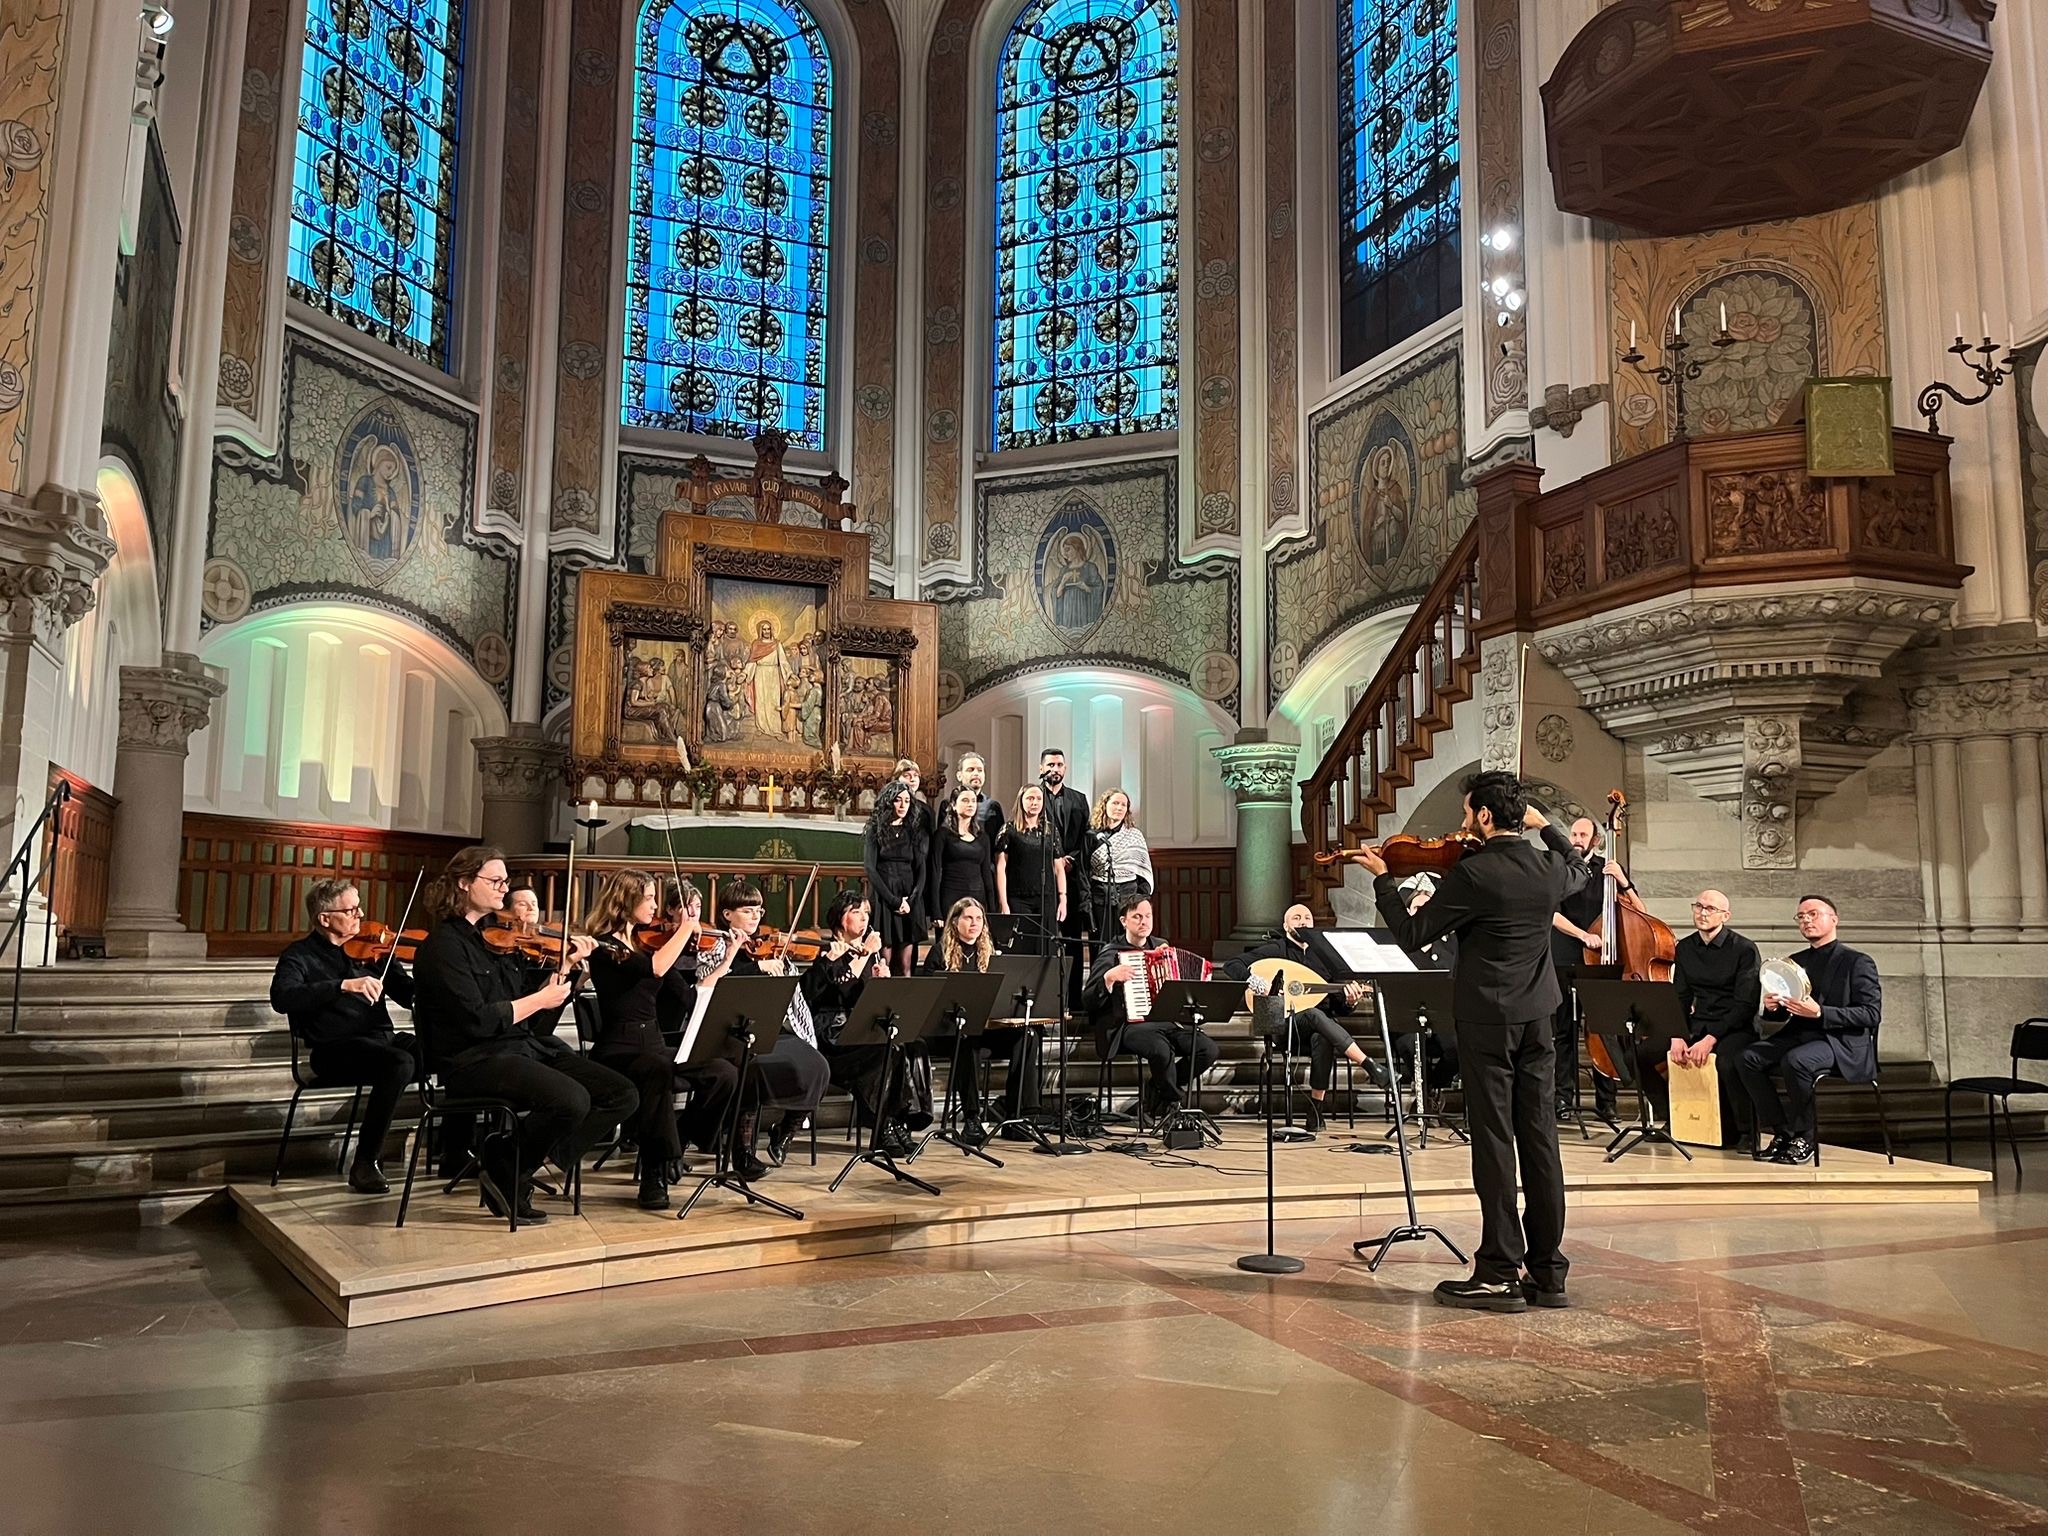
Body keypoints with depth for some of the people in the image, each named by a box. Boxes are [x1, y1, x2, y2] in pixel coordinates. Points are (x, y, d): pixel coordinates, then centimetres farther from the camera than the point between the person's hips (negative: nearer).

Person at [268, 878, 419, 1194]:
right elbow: (281, 998, -18)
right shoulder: (300, 955, 2)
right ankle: (365, 1163, -22)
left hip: (383, 1039, 5)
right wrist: (344, 986, -28)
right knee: (399, 1062, -34)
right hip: (337, 1050, -5)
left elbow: (410, 993, 14)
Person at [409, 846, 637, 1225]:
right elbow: (475, 1020, -18)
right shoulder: (443, 946, -8)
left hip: (529, 1045, 8)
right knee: (571, 1100, -32)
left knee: (622, 1095, -7)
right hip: (475, 1059, -8)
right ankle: (504, 1174, -5)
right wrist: (540, 1000, -11)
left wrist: (565, 964, 3)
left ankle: (523, 1161, 2)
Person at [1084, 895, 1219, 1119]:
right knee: (1162, 1050, -36)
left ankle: (1159, 1089, 5)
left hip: (1169, 1021, 6)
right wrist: (1109, 977, -22)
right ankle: (1174, 1102, -7)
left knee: (1209, 1050, -18)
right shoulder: (1111, 953, 0)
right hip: (1131, 1025, -6)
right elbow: (1088, 1001, -7)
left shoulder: (1162, 947, 17)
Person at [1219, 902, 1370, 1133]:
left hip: (1320, 1026, 3)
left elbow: (1338, 1008, 19)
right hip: (1283, 1025, -3)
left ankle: (1316, 1109, -29)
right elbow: (1231, 965, -4)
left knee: (1322, 1038, -35)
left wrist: (1349, 1000, -6)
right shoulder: (1277, 948, 7)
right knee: (1315, 1016, -37)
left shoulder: (1324, 954, 20)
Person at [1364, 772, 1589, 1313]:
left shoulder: (1473, 872, -16)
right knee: (1540, 1139, 9)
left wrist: (1382, 879, 1)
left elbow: (1412, 935, -9)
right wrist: (1545, 825, 33)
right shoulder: (1549, 869, 3)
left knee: (1494, 1141, -2)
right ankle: (1547, 1272, 15)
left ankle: (1500, 1274, 1)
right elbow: (1580, 867, 29)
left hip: (1487, 1019, -6)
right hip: (1537, 1018, 6)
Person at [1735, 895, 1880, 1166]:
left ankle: (1805, 1139, -18)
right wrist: (1773, 1008, -4)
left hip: (1843, 1042, -6)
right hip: (1800, 1034, 6)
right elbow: (1785, 1013, 22)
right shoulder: (1795, 961, 19)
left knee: (1795, 1060, -36)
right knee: (1749, 1057, -20)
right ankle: (1782, 1132, -11)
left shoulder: (1857, 962, 0)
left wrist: (1820, 1012, -22)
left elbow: (1872, 1014, -11)